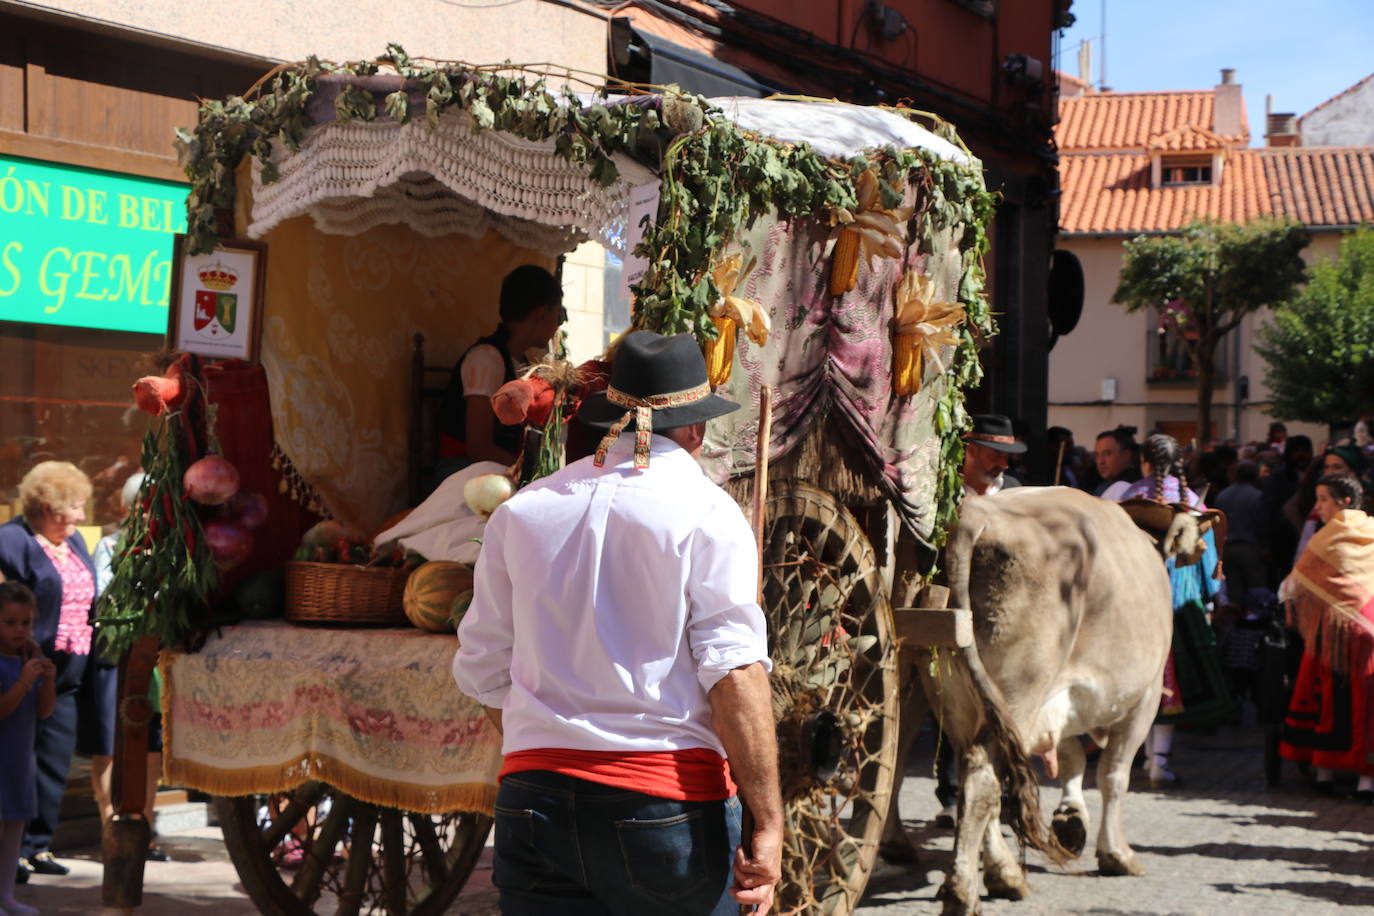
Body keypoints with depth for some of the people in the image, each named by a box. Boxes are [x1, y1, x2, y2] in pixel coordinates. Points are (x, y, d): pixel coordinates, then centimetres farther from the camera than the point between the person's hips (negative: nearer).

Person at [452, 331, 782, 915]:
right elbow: (736, 674, -14)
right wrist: (767, 822, -13)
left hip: (533, 801, 4)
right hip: (669, 801, -3)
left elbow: (483, 673, 14)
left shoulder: (520, 513, 10)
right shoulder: (706, 515, -4)